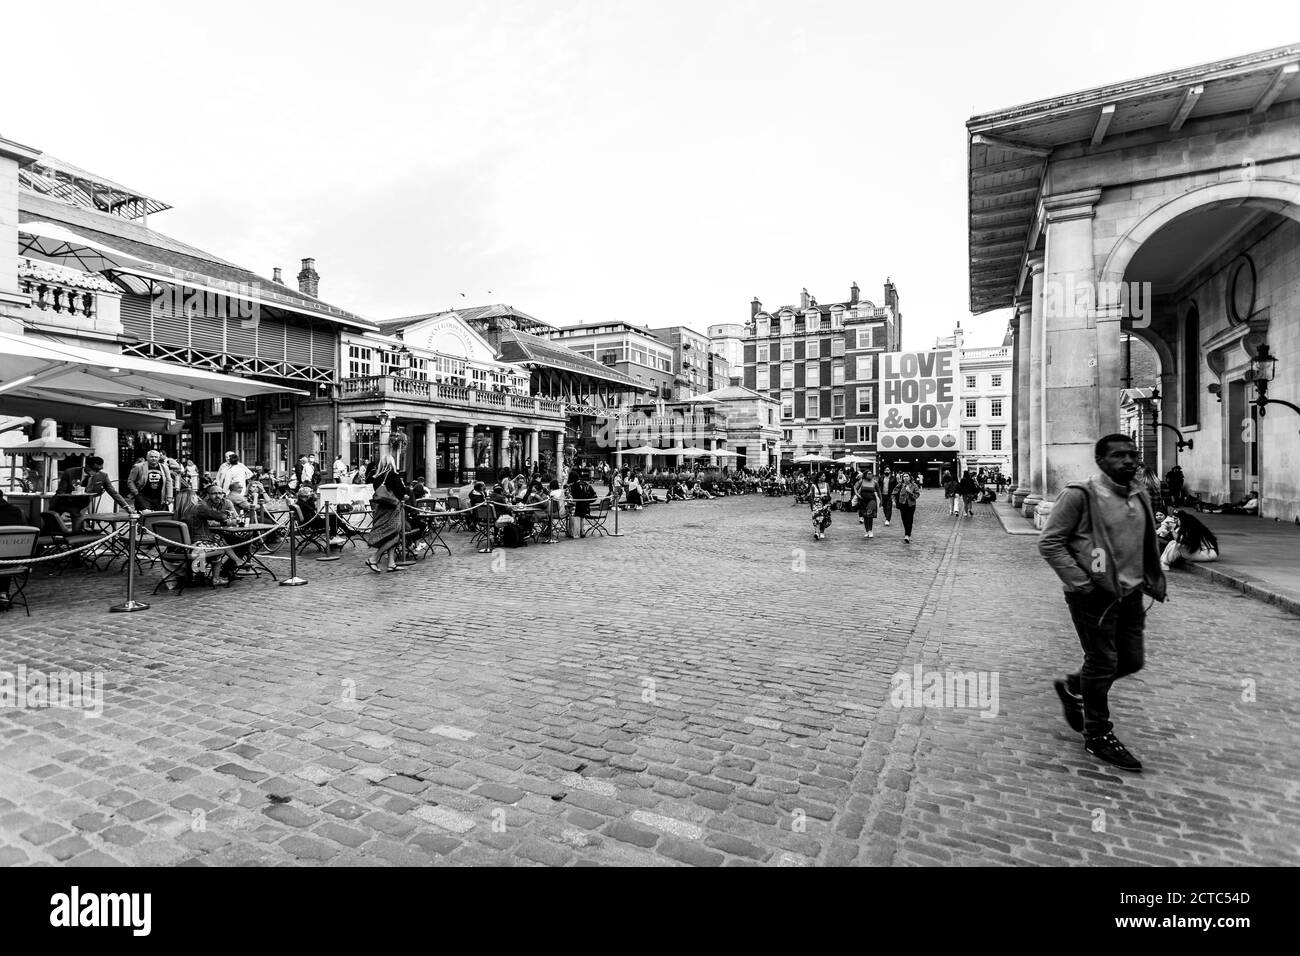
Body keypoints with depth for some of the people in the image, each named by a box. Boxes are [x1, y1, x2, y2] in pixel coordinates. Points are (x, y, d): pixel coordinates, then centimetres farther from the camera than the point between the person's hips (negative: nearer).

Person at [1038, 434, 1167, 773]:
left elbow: (1148, 544, 22)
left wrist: (1154, 580, 11)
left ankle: (1072, 688, 38)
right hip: (1095, 596, -7)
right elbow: (1049, 542, -16)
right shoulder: (1080, 495, -15)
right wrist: (1080, 583, -18)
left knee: (1131, 661, 14)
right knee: (1102, 665, 3)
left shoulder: (1140, 496, 8)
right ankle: (1098, 735, 20)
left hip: (1130, 593, 7)